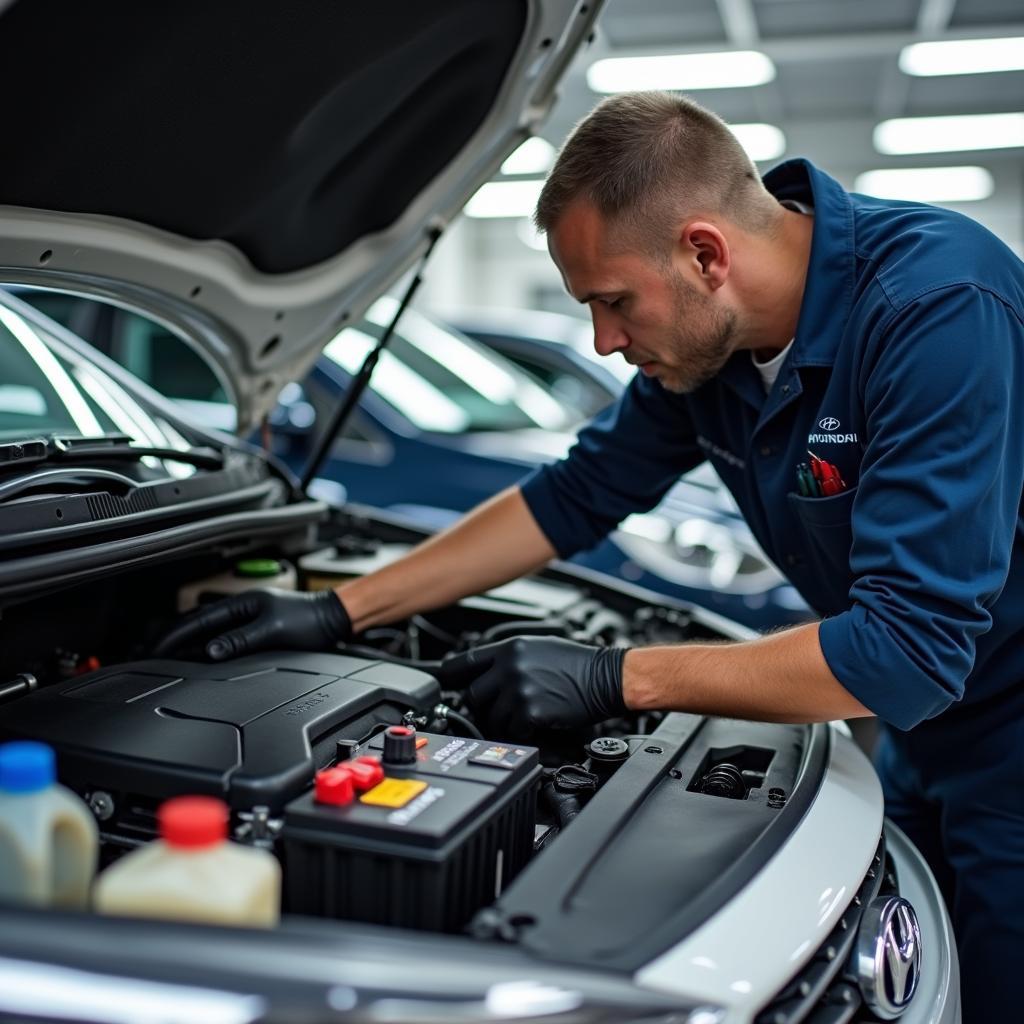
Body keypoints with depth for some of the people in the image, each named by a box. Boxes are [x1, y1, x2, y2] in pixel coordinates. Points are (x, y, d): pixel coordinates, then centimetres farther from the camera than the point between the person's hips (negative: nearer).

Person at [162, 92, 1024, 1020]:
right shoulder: (704, 332, -7)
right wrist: (339, 611, -1)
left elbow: (909, 648, -34)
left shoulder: (937, 306, -31)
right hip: (923, 742, 7)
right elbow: (574, 499, 2)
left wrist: (618, 679, -29)